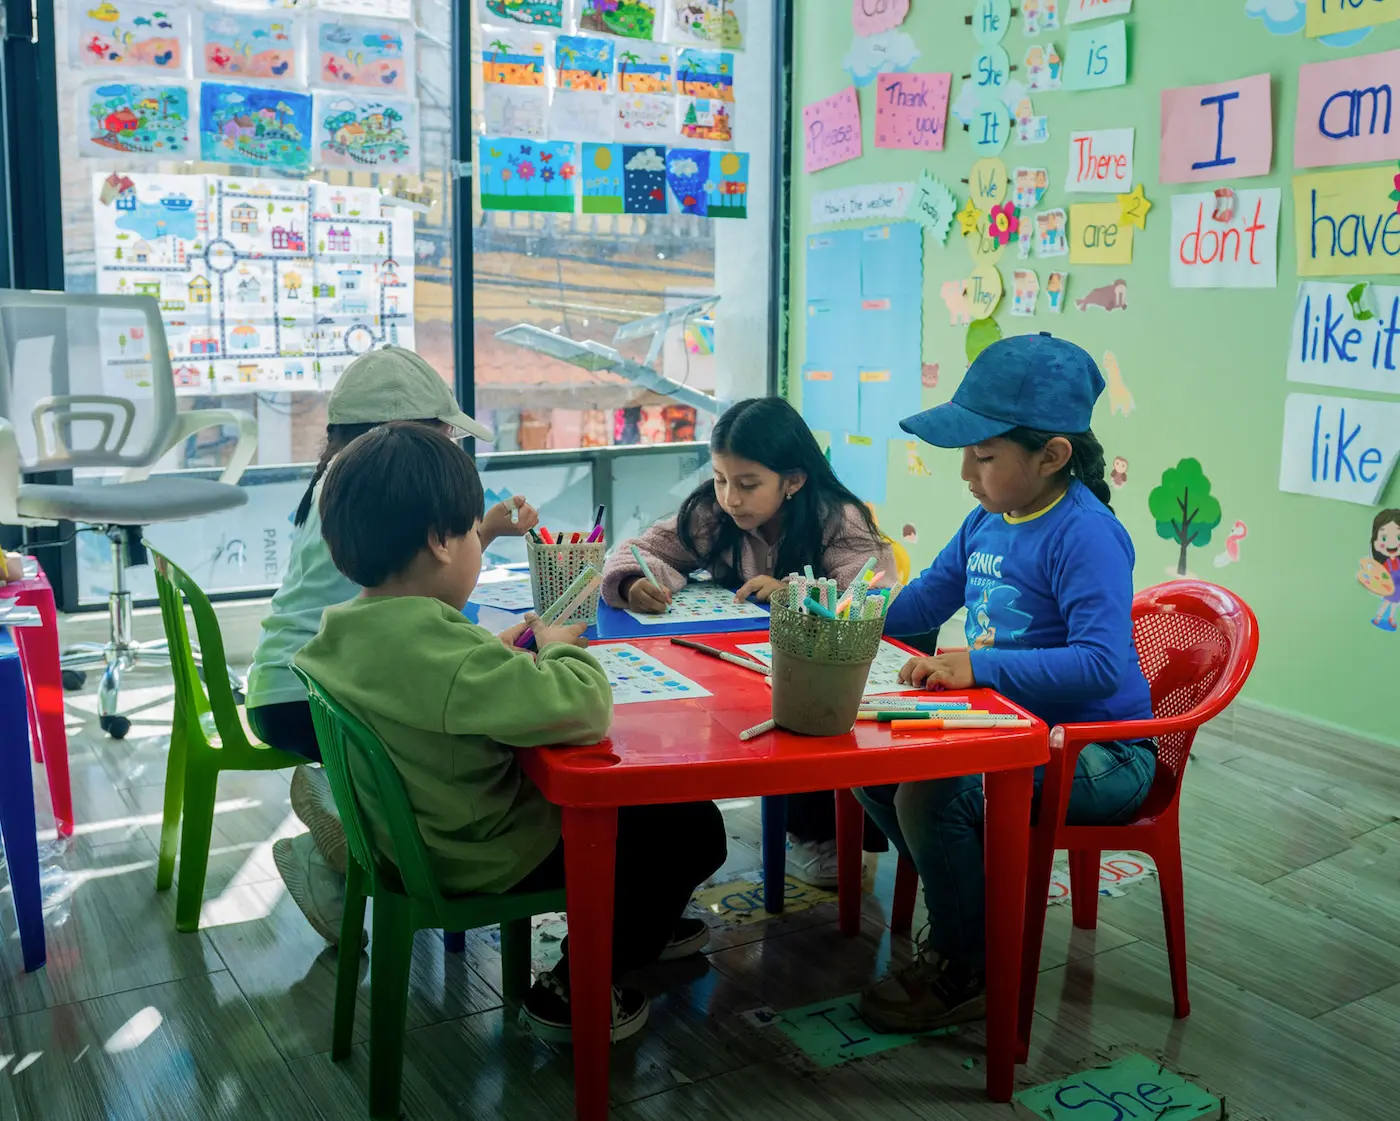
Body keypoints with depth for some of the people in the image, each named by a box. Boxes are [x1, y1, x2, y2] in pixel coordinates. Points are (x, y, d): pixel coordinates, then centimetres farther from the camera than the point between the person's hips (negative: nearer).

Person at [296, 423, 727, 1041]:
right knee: (693, 825, 2)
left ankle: (623, 924, 41)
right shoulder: (440, 649, -34)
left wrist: (498, 650, 4)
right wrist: (561, 648, -16)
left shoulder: (342, 628, -4)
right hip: (486, 858, -9)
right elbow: (584, 710, -36)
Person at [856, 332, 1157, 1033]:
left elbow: (1102, 664, -32)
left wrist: (979, 667, -35)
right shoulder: (988, 520, 5)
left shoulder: (1086, 535, -21)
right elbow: (923, 603, 19)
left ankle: (965, 972, 0)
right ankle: (972, 911, 23)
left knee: (930, 797, -26)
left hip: (1099, 751, -9)